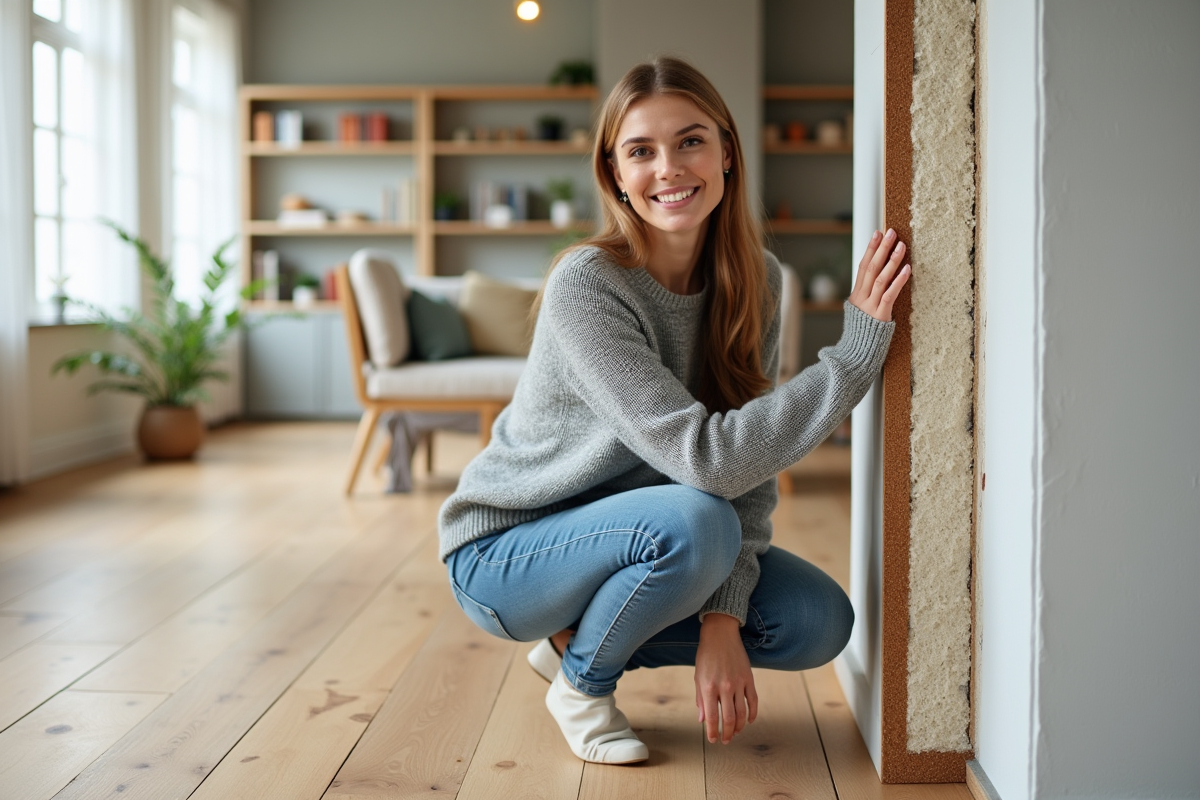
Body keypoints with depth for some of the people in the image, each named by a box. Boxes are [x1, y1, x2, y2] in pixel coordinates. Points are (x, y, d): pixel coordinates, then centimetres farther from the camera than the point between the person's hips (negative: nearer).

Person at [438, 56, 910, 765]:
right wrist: (862, 344, -33)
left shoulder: (754, 281, -7)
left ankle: (581, 639, 9)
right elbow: (710, 459, -34)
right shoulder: (586, 286, -27)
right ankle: (582, 681, -4)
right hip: (503, 550, -6)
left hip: (631, 538, 6)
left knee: (819, 623, -8)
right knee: (695, 522, -33)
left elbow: (752, 467, -9)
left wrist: (723, 616, -21)